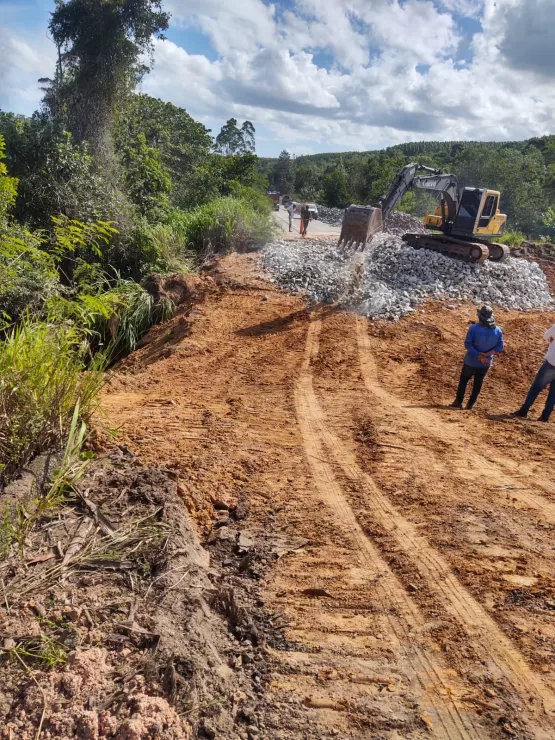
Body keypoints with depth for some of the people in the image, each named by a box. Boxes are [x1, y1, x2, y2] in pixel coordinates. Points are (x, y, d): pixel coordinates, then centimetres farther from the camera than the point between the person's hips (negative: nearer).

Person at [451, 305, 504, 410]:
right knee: (478, 383, 17)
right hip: (486, 363, 3)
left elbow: (468, 344, -22)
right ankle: (470, 404, 21)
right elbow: (500, 346, -8)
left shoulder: (474, 328, -20)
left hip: (471, 361, -3)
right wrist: (486, 354, -15)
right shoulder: (498, 330, -8)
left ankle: (458, 402, 19)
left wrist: (479, 356, -20)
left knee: (464, 380, 15)